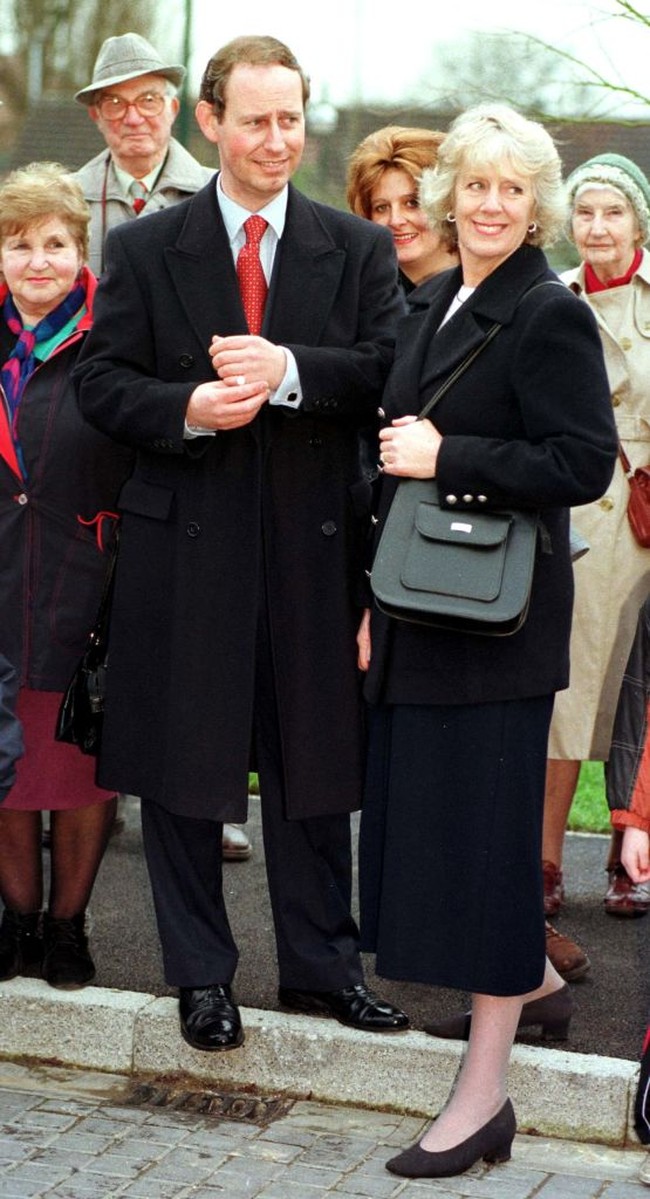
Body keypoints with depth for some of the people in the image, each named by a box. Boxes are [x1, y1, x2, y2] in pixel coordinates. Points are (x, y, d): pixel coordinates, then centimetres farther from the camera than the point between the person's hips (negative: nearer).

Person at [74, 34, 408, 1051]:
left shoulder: (359, 249, 5)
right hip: (187, 546, 0)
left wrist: (290, 370, -20)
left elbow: (393, 369, -6)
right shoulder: (144, 250, 3)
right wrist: (186, 408, -18)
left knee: (313, 764, 10)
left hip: (314, 547, 1)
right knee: (182, 769, 7)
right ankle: (201, 975, 21)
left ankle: (321, 964, 24)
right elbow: (101, 384, 0)